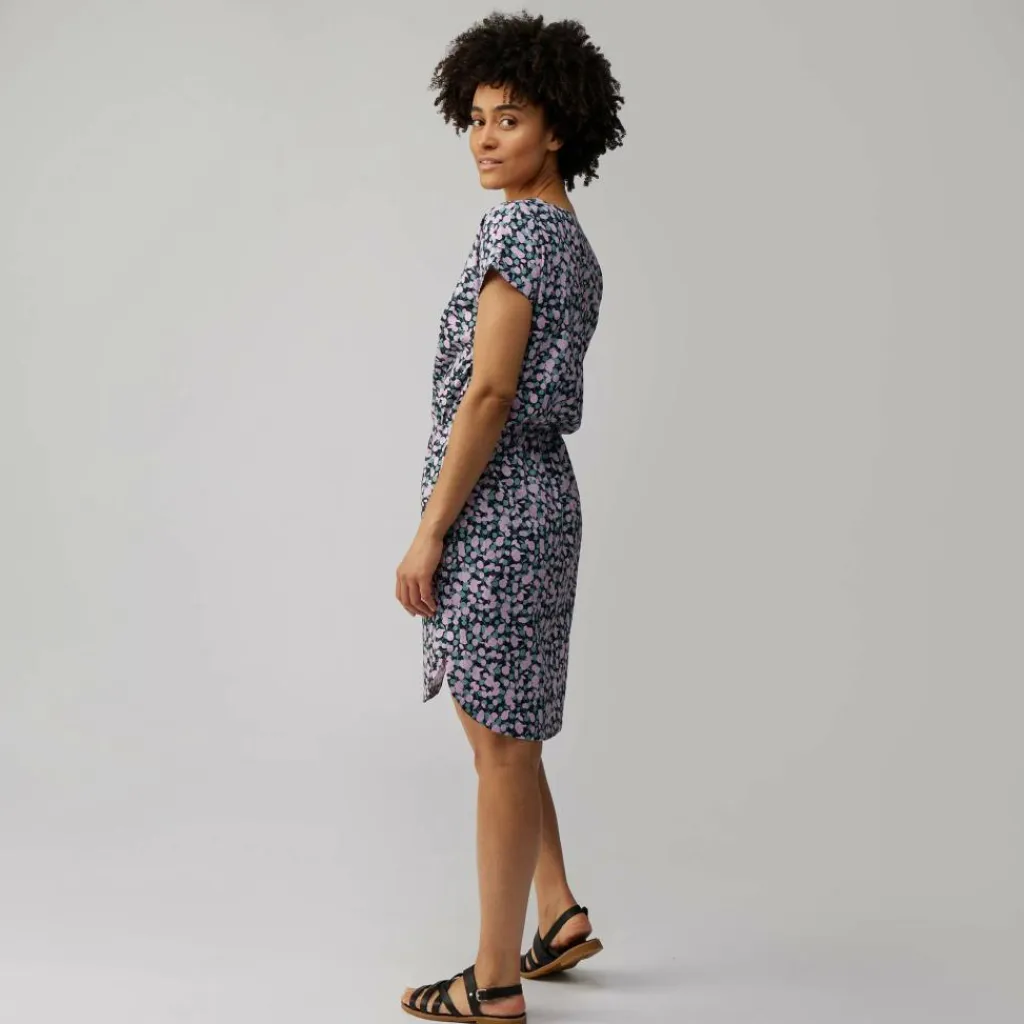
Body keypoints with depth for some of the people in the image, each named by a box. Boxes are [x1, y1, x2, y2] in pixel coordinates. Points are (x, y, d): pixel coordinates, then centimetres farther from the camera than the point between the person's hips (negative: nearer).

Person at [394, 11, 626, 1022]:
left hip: (492, 506, -10)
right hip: (540, 495, 10)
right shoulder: (573, 242, 15)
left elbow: (488, 393, -19)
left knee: (499, 740, -2)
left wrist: (427, 532, -17)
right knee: (500, 726, 20)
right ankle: (560, 915, 28)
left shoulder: (515, 229, -14)